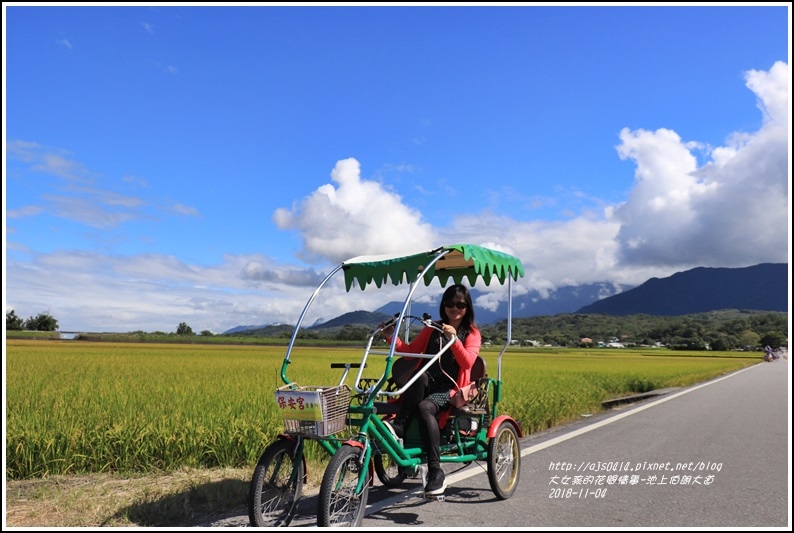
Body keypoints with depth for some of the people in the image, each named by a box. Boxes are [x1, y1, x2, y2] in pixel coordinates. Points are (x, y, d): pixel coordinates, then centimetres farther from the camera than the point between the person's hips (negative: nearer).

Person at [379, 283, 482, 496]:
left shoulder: (472, 334, 8)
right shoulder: (431, 329, 18)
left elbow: (468, 362, -10)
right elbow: (410, 351, 11)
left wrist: (454, 340, -23)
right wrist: (392, 338, -4)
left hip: (450, 388, -3)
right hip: (426, 385, 3)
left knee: (425, 408, -35)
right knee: (419, 376, -35)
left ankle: (436, 472, -34)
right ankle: (400, 424, -34)